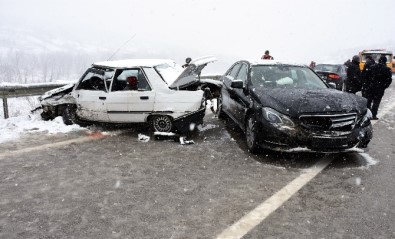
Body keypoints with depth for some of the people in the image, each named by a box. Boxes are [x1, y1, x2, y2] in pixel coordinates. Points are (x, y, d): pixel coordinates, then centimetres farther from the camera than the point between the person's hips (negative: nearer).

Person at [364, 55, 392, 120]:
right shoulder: (387, 69, -6)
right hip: (380, 88, -2)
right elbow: (389, 80, -5)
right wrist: (384, 86, 6)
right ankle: (373, 115, 6)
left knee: (368, 101, 12)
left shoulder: (372, 67, -1)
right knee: (376, 102, 5)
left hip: (370, 87, 2)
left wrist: (366, 85, 8)